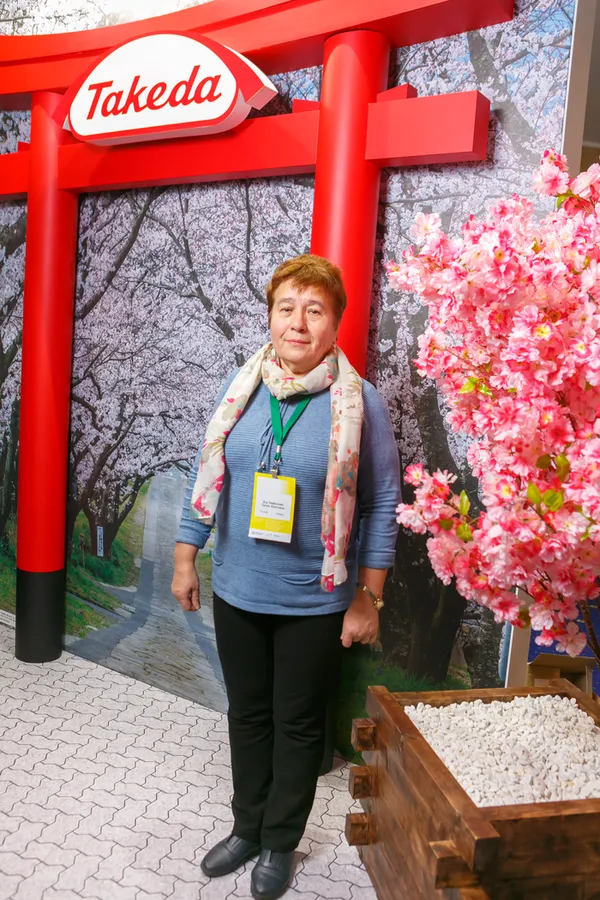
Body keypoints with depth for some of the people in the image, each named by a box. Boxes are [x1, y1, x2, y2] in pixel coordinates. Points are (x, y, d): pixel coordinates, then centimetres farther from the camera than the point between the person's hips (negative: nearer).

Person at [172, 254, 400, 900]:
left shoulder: (358, 401, -12)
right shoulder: (240, 388, -2)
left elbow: (381, 505, -8)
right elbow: (206, 476, 5)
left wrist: (367, 599, -8)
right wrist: (185, 558, 6)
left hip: (314, 602, -3)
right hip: (236, 593, 4)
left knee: (298, 724, 15)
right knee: (247, 713, 19)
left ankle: (279, 842, 38)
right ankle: (247, 827, 42)